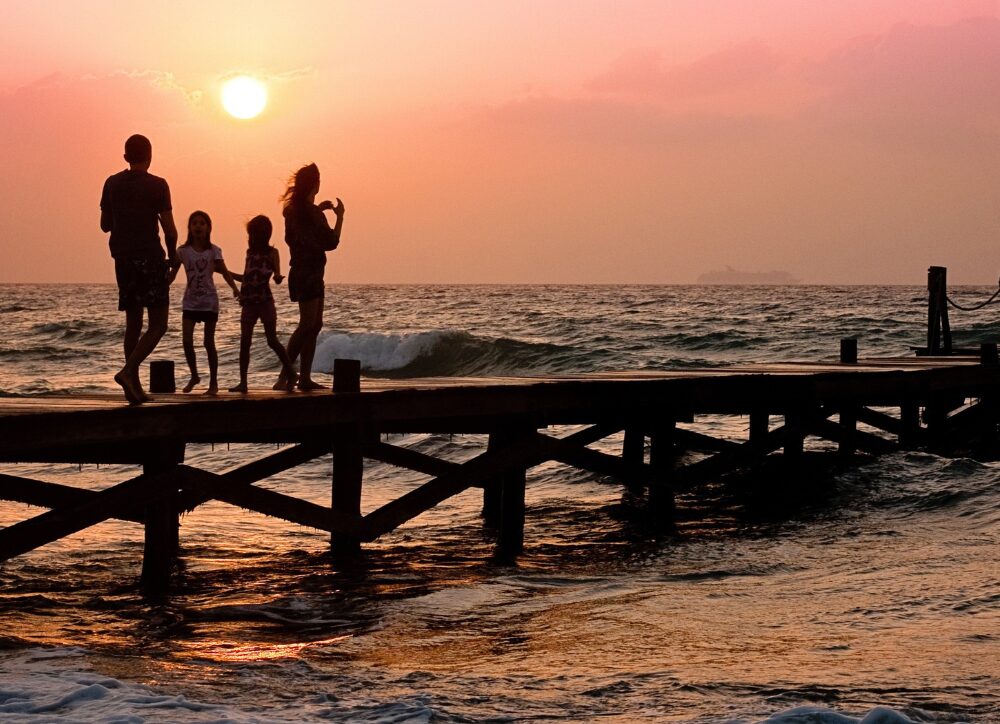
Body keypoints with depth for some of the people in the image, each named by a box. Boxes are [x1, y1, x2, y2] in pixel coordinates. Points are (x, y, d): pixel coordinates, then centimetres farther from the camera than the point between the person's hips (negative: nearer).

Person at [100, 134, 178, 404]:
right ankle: (128, 371, -21)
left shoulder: (112, 184, 6)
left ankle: (135, 387, 9)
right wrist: (172, 256, 7)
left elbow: (105, 225, 13)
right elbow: (169, 229, -10)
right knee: (158, 324, -2)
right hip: (150, 258, -5)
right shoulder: (157, 185, -8)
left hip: (123, 260, 5)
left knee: (133, 323, 12)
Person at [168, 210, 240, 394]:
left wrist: (235, 289, -25)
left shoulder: (214, 251, -3)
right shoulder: (183, 251, 0)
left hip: (209, 302, -1)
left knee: (209, 342, 2)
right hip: (190, 301, 1)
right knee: (187, 340, -9)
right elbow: (172, 274, 2)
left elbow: (224, 272, -8)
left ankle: (213, 382, 11)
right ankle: (194, 376, 13)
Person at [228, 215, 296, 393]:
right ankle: (243, 382, 2)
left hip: (265, 302, -5)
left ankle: (291, 375, 9)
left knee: (272, 341, -3)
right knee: (244, 342, 0)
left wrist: (278, 277, -32)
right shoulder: (250, 252, 12)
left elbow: (277, 277, -9)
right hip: (249, 303, 5)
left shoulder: (272, 253, -2)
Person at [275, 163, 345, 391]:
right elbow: (331, 242, -12)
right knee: (307, 325, -13)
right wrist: (339, 216, -1)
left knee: (315, 325, 12)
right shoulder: (312, 212, -16)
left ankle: (305, 377, 11)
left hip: (301, 272, 10)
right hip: (309, 274, -10)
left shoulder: (293, 209, 9)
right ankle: (284, 376, -20)